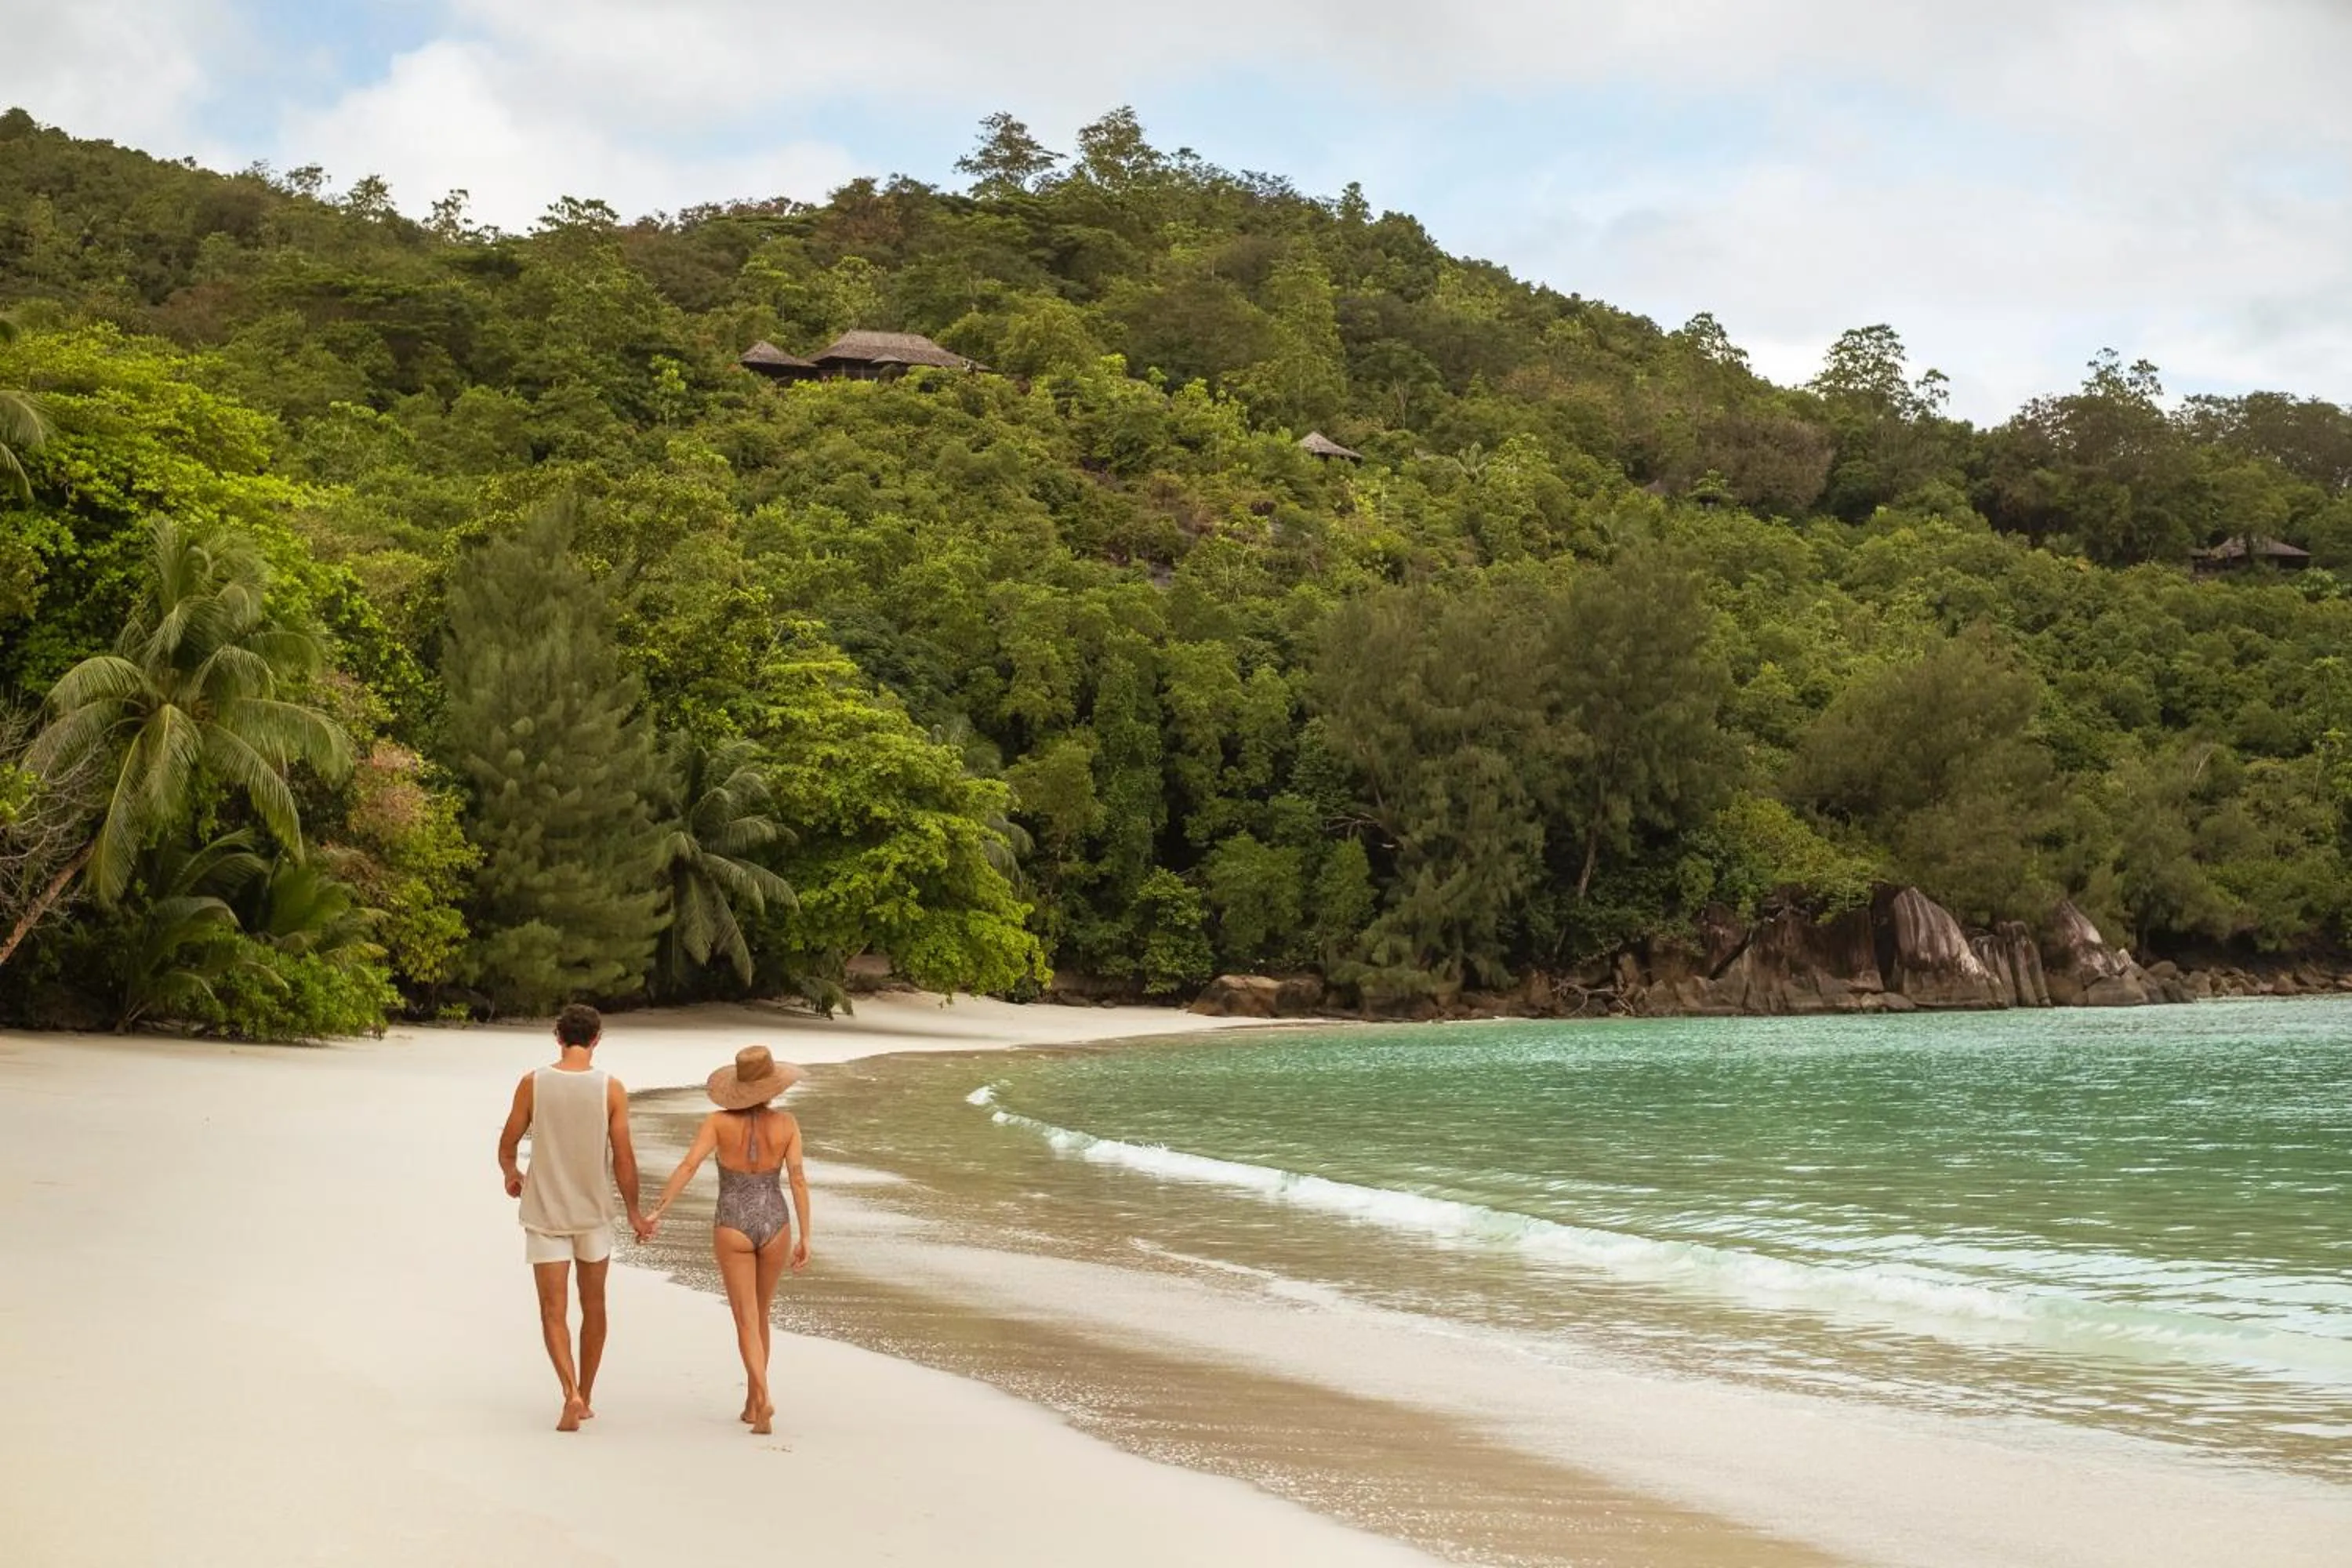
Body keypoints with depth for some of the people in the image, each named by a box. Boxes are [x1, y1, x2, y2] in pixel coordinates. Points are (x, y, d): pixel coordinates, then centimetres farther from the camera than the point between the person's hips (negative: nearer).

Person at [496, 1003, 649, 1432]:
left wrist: (511, 1174, 25)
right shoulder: (611, 1088, -9)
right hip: (594, 1212, 1)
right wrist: (634, 1212, 6)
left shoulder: (533, 1083, -7)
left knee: (554, 1311, 2)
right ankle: (585, 1397, 24)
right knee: (593, 1306, 17)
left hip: (545, 1213, -1)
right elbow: (624, 1159, -7)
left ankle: (571, 1393, -16)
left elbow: (508, 1145, 2)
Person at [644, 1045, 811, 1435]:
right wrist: (804, 1237, -4)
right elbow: (798, 1179, -7)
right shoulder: (786, 1123, -4)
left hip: (732, 1227, -2)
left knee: (747, 1322, -1)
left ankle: (764, 1400, -21)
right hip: (774, 1226, 2)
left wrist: (657, 1210, -18)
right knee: (760, 1315, 19)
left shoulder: (719, 1121, -6)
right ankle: (751, 1403, 22)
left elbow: (689, 1165, -18)